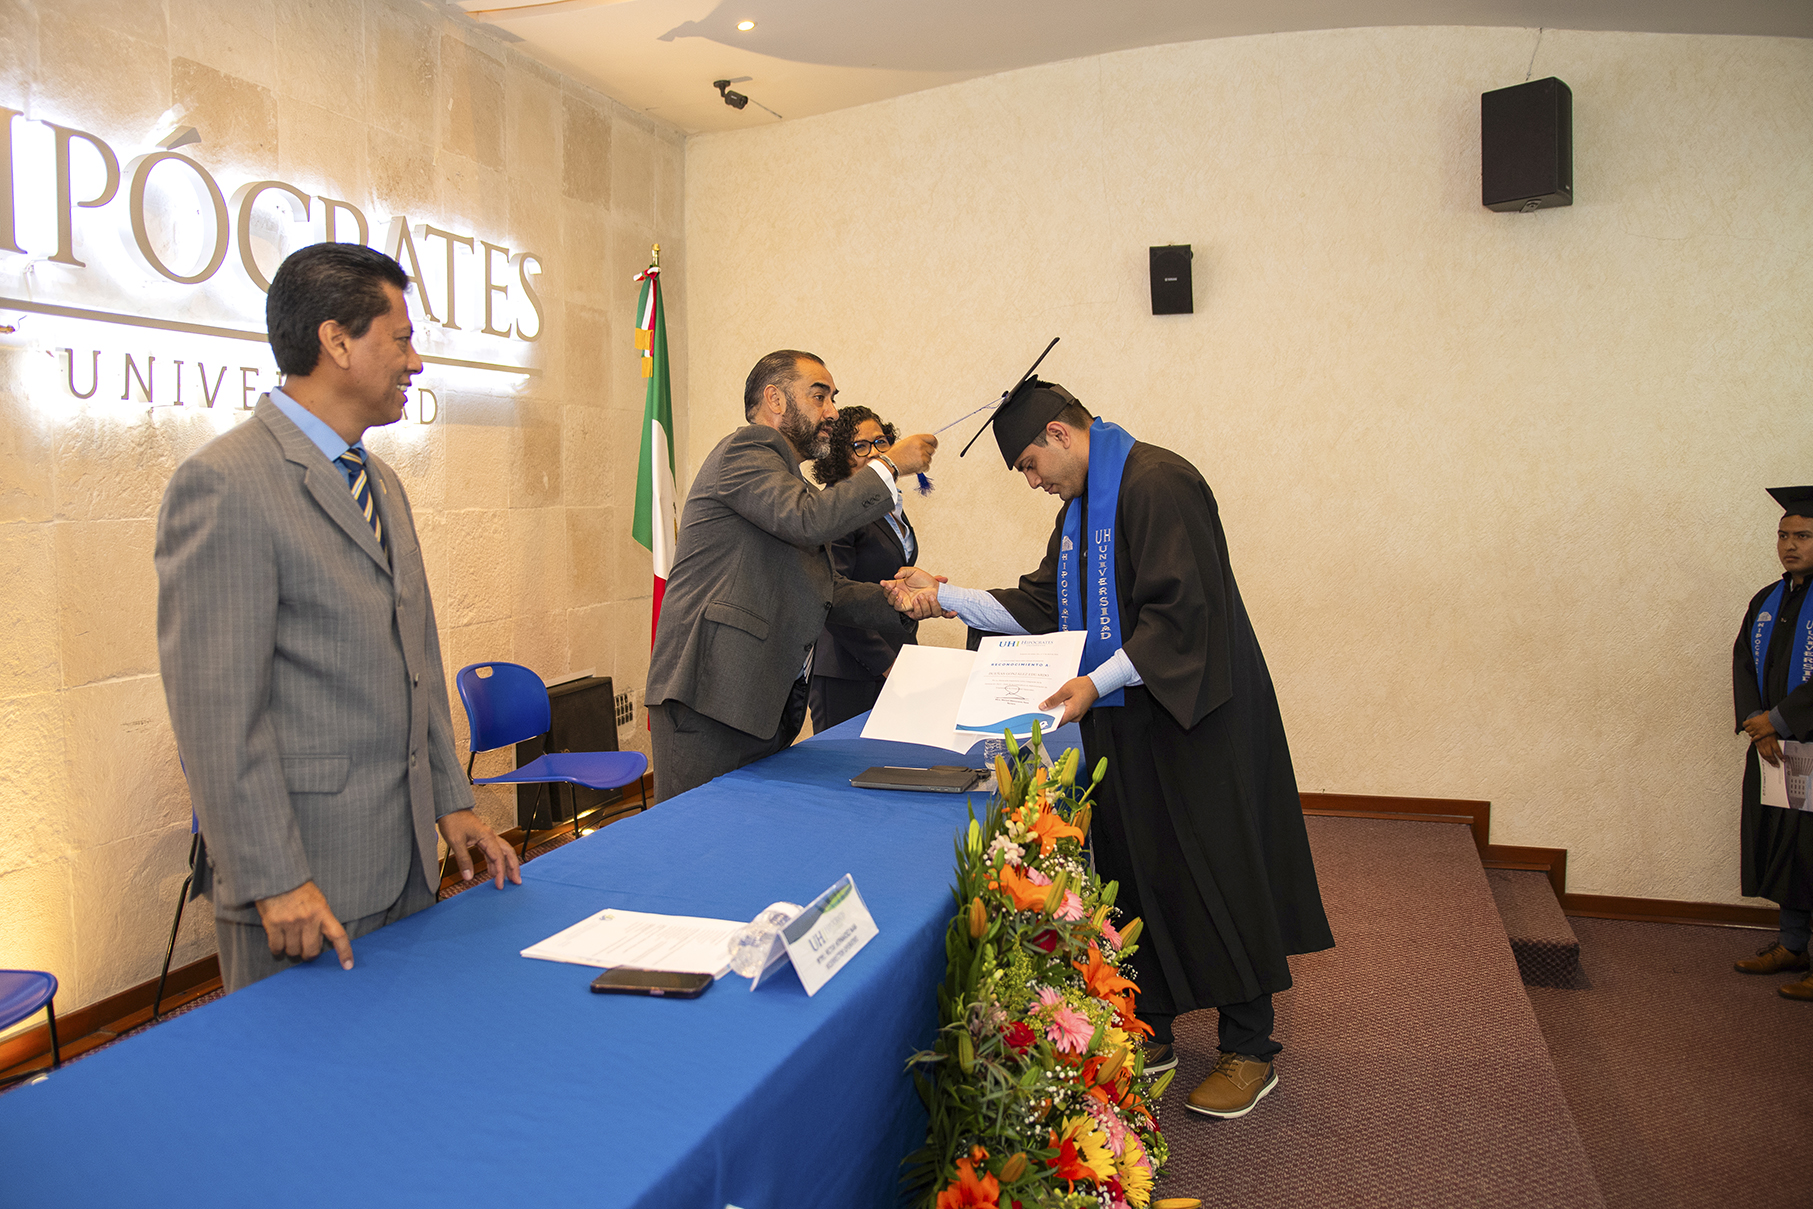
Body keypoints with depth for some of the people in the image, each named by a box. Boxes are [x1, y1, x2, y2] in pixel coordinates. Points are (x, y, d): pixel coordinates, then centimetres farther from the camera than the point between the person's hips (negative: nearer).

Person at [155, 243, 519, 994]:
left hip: (406, 858, 8)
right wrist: (274, 880, -18)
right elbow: (215, 710, -18)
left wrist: (450, 802, 14)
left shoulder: (381, 484, 14)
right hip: (305, 869, -8)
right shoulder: (222, 484, -14)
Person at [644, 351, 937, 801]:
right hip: (709, 698, -10)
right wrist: (889, 466, -10)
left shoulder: (788, 480, 26)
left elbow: (829, 591, 24)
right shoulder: (744, 449, -4)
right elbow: (809, 520, -22)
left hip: (764, 705, 10)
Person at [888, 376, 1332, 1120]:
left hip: (1192, 720, -8)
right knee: (1134, 870, 12)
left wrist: (1098, 682, -27)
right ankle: (1151, 1029, 25)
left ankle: (1250, 1048, 14)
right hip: (1126, 721, 9)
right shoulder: (1079, 507, 13)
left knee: (1212, 872, 0)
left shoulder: (1159, 484, -16)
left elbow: (1182, 610, -23)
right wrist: (944, 597, 6)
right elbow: (1042, 606, 13)